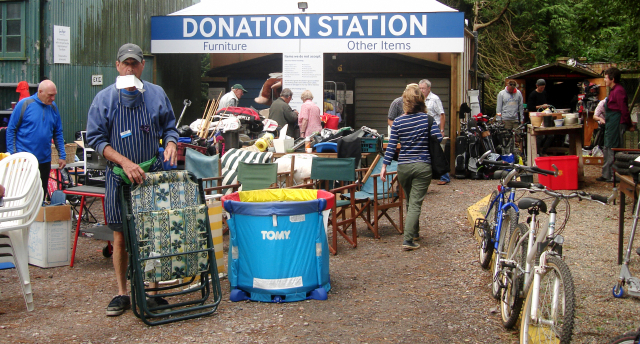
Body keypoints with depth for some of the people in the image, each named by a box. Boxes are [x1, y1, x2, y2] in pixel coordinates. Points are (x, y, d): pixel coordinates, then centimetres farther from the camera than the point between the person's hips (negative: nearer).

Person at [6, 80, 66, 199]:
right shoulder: (24, 104, -8)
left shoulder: (53, 107, 5)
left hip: (44, 160, 4)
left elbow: (58, 133, 11)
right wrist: (12, 154, -9)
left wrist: (62, 155, 6)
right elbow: (11, 130, -4)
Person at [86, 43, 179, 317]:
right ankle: (122, 294, 14)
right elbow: (96, 138, -2)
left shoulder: (156, 94, 6)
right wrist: (125, 162, -14)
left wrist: (170, 143, -7)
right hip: (120, 175, -1)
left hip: (153, 173, 1)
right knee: (121, 236, 3)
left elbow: (169, 127, 16)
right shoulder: (105, 99, 0)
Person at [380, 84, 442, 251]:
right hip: (422, 166, -2)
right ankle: (408, 240, -11)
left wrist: (384, 166, 3)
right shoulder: (427, 118, -5)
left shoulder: (398, 122, -1)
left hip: (403, 167, 2)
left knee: (410, 201, 21)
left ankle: (414, 233, 37)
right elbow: (439, 138, -11)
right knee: (415, 203, -3)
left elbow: (391, 146, -2)